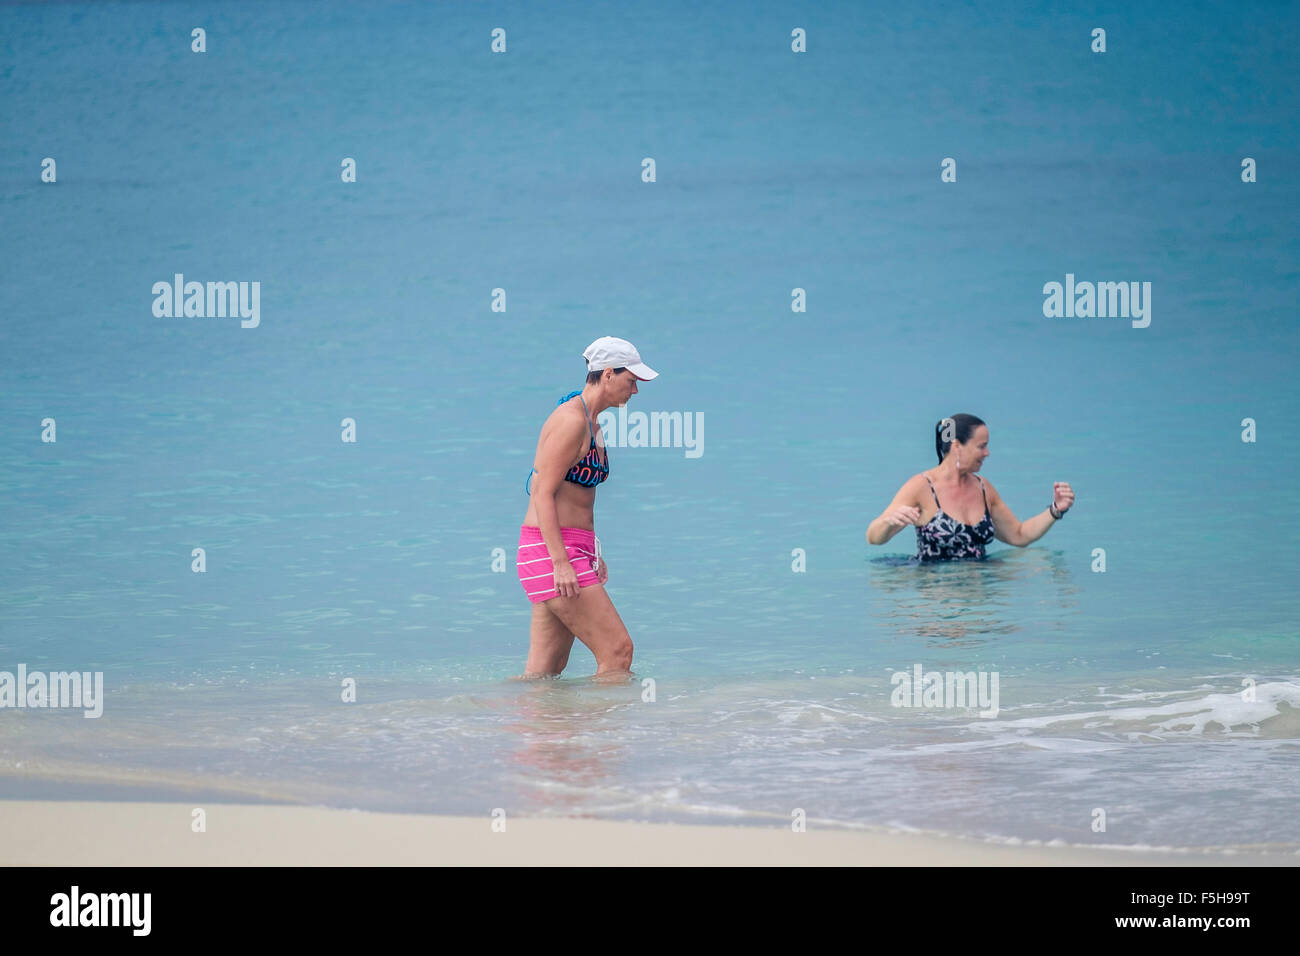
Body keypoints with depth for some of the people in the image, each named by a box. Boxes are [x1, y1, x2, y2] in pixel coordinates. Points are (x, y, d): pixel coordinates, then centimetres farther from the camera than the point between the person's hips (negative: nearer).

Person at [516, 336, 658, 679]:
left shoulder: (591, 424, 18)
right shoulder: (572, 421, -13)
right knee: (618, 650, -9)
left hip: (571, 551, 10)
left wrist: (592, 554, 25)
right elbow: (543, 493, -18)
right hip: (550, 549, -10)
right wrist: (560, 562, -23)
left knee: (544, 672, 6)